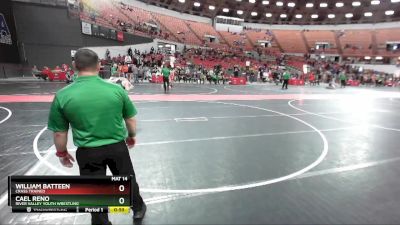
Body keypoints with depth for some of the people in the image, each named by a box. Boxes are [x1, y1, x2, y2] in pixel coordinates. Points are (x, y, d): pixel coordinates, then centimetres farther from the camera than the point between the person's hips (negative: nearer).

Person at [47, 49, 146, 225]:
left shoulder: (62, 96, -12)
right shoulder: (116, 89, -11)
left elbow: (59, 133, -4)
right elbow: (131, 119, -1)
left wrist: (62, 153, 14)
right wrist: (131, 136, 18)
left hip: (88, 152, 0)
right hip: (117, 147, 1)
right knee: (128, 180, 24)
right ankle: (138, 209, 47)